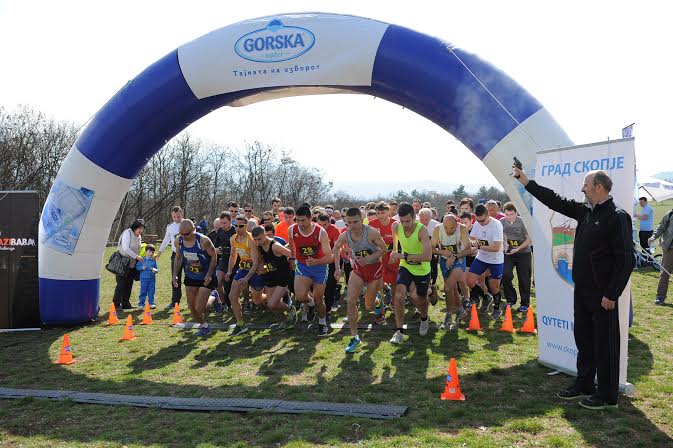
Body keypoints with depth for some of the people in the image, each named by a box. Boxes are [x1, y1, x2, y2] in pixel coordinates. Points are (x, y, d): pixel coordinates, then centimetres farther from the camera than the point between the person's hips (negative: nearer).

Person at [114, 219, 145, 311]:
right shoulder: (127, 233, -12)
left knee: (129, 284, 8)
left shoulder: (138, 236, 12)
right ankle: (116, 304, 2)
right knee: (121, 284, -5)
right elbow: (125, 248, -20)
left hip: (132, 264, 8)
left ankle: (125, 304, 15)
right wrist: (136, 256, -20)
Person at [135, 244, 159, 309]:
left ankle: (151, 303, 14)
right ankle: (141, 304, 11)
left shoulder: (154, 260, 6)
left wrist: (155, 270, -13)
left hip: (152, 278, 2)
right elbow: (137, 266, 0)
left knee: (151, 291, 5)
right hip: (144, 278, -2)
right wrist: (142, 268, -17)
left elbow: (157, 268, 8)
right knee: (143, 291, 2)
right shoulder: (142, 260, -1)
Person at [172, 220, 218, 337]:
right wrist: (175, 274, 1)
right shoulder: (178, 240, -9)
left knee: (199, 308, -10)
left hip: (206, 278, -6)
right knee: (192, 307, 9)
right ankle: (203, 325, 34)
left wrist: (209, 274, -21)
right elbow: (178, 257, 8)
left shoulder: (203, 241, -26)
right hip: (190, 277, 6)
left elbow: (214, 256, -14)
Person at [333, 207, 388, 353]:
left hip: (375, 268, -3)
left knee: (369, 307, 7)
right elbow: (336, 248, 9)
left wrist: (369, 258, -27)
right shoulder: (344, 236, -13)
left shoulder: (371, 232, -25)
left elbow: (384, 249, -16)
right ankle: (354, 337, -3)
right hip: (358, 269, 3)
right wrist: (337, 267, 3)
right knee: (351, 301, -13)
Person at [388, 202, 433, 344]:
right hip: (405, 267, 3)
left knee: (420, 299, 14)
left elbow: (428, 256, -39)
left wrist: (404, 256, -39)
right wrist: (394, 252, 12)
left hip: (422, 270, -2)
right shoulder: (397, 227, -16)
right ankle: (399, 331, -9)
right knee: (399, 295, -19)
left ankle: (425, 319, 50)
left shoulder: (422, 230, -29)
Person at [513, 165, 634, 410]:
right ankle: (583, 385, 31)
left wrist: (611, 295, -19)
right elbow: (556, 201, 17)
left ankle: (607, 395, 13)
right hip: (582, 289, 9)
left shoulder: (617, 217, -16)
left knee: (605, 343, 2)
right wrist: (525, 181, 17)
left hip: (602, 294, -9)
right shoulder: (586, 212, 9)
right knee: (583, 338, 17)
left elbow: (626, 259, -19)